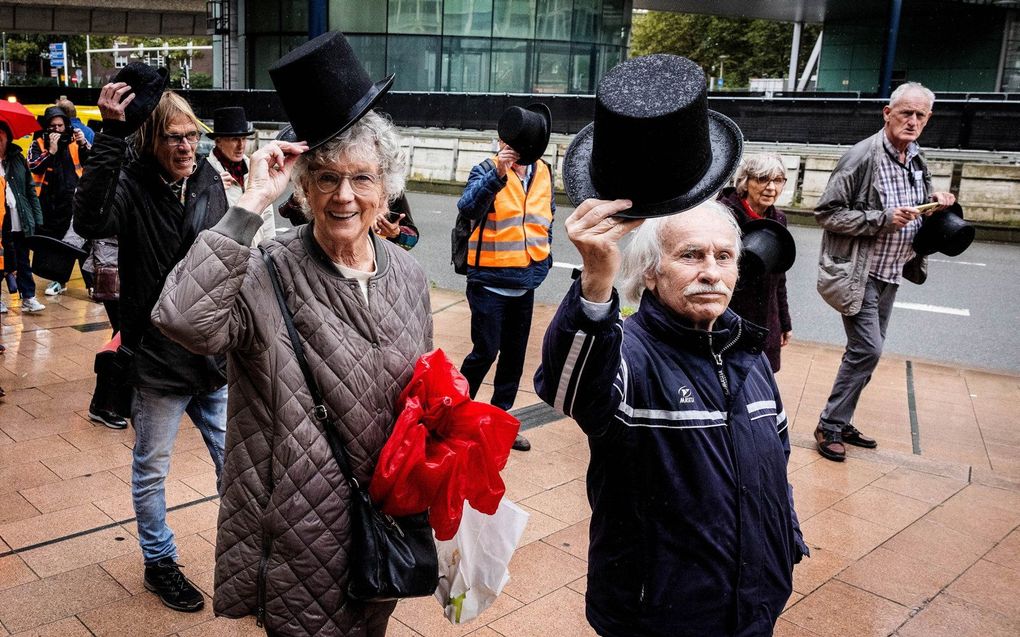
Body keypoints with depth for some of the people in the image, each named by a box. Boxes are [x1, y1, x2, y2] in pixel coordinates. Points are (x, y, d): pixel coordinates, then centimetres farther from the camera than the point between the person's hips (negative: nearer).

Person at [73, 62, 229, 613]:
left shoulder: (209, 181, 2)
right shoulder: (131, 185, -12)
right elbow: (89, 220, -36)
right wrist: (110, 134, -39)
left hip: (214, 356, 4)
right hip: (156, 360, -4)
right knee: (150, 471, 14)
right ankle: (159, 562, 34)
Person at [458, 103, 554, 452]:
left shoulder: (543, 173, 5)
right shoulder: (487, 171, -10)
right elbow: (468, 206, -28)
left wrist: (544, 258, 14)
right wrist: (498, 174, -39)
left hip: (526, 282, 6)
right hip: (490, 281, -6)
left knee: (514, 354, 13)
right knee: (485, 351, -1)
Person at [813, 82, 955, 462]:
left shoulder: (918, 162, 9)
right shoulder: (862, 158, -14)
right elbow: (826, 213, -16)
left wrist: (935, 206, 0)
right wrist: (882, 219, -22)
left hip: (891, 275, 8)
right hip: (858, 273, -8)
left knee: (867, 350, 12)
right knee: (867, 348, -11)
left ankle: (841, 423, 24)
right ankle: (829, 426, 3)